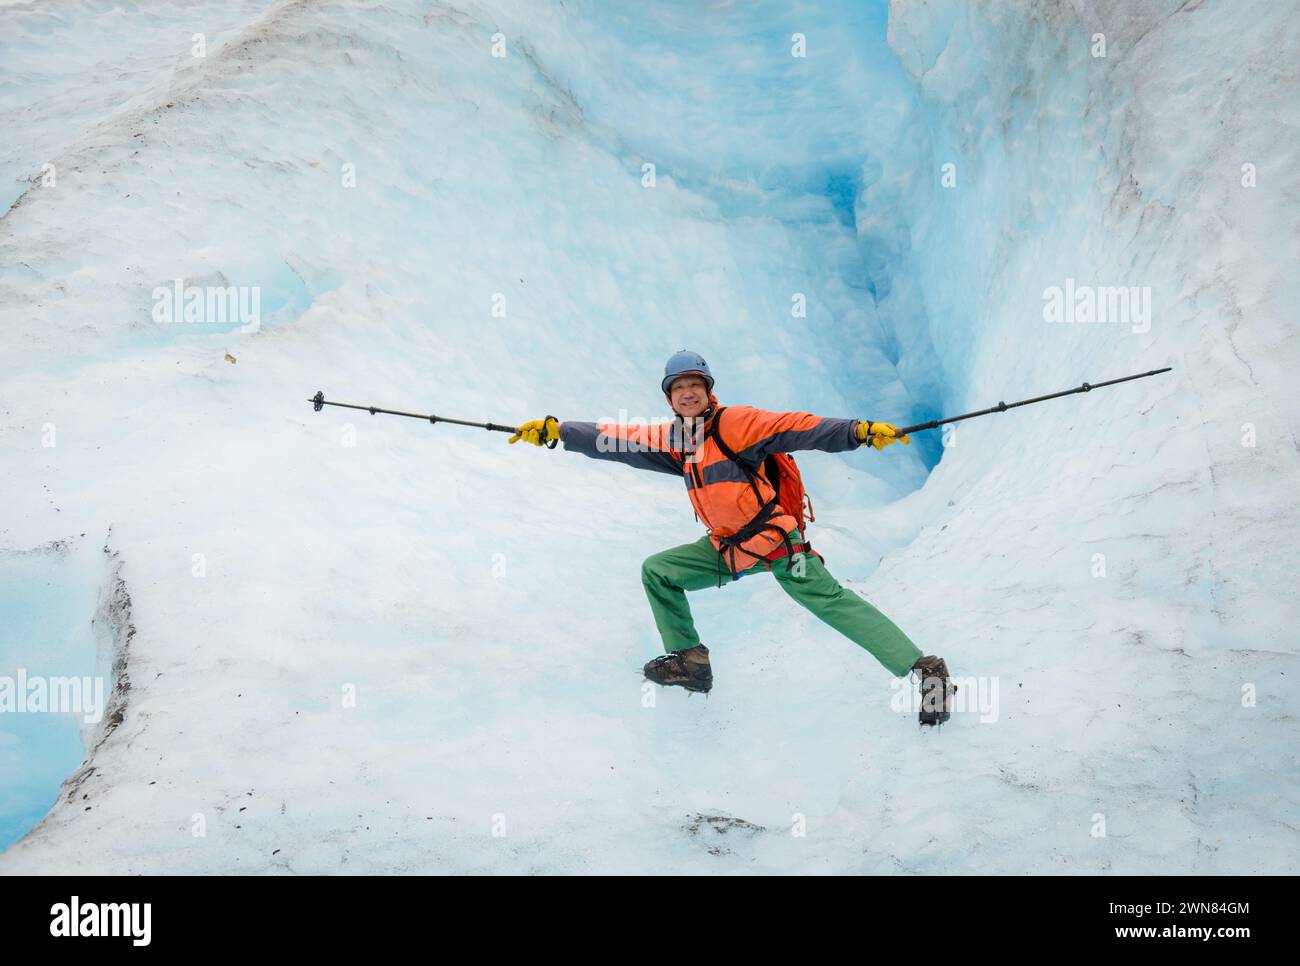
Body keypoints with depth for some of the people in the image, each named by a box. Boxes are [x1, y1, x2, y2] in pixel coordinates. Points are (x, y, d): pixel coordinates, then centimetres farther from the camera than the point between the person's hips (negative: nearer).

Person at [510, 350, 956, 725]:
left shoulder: (734, 423, -12)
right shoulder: (673, 440, 9)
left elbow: (796, 428, -21)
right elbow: (614, 439, 11)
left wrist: (858, 431, -33)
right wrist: (553, 431, 6)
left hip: (777, 540, -7)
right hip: (727, 548, 7)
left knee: (830, 601, -20)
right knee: (657, 571, 8)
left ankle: (924, 670, -22)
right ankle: (689, 660, 14)